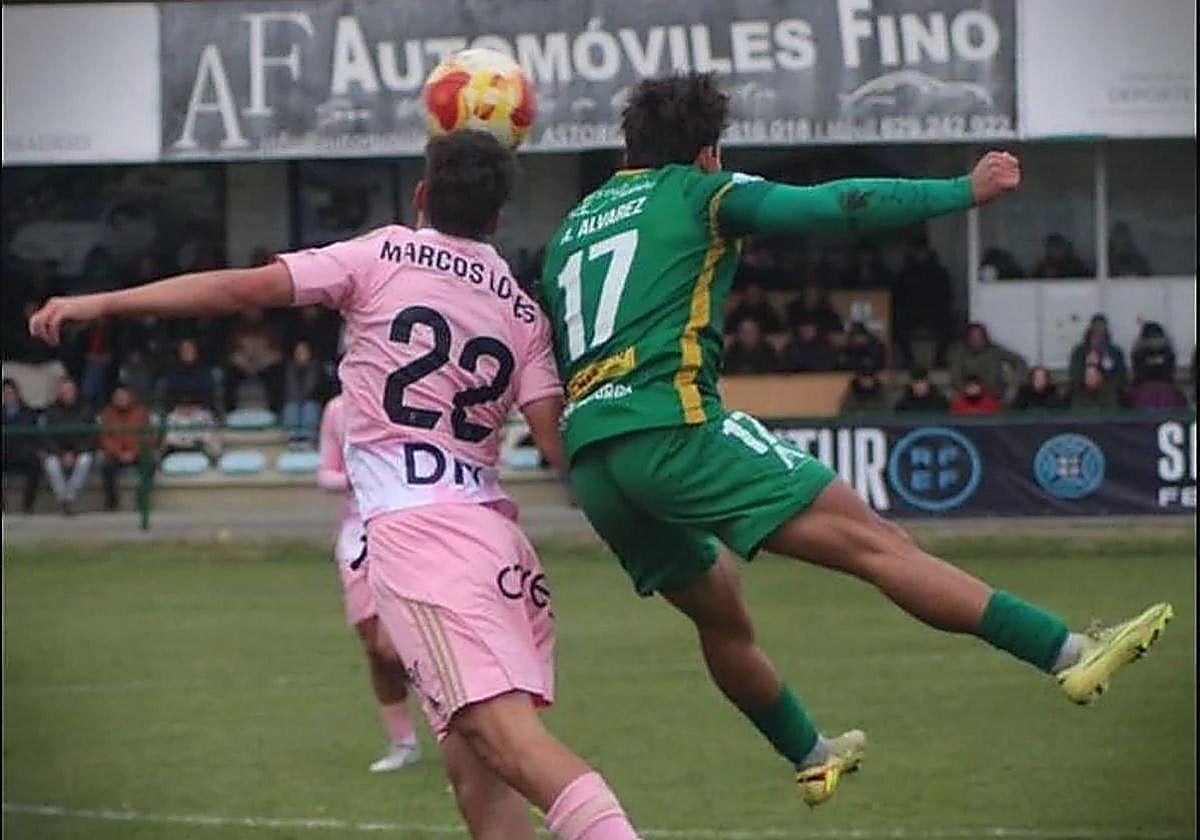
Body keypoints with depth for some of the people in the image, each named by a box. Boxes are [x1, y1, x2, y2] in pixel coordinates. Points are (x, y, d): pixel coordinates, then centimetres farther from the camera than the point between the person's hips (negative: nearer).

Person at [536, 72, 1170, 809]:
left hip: (590, 460, 7)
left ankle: (812, 757, 43)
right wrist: (963, 192, 4)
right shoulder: (698, 193, 7)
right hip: (674, 428, -7)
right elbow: (832, 207, -2)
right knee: (873, 540, -12)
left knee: (721, 618, 27)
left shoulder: (571, 228, 25)